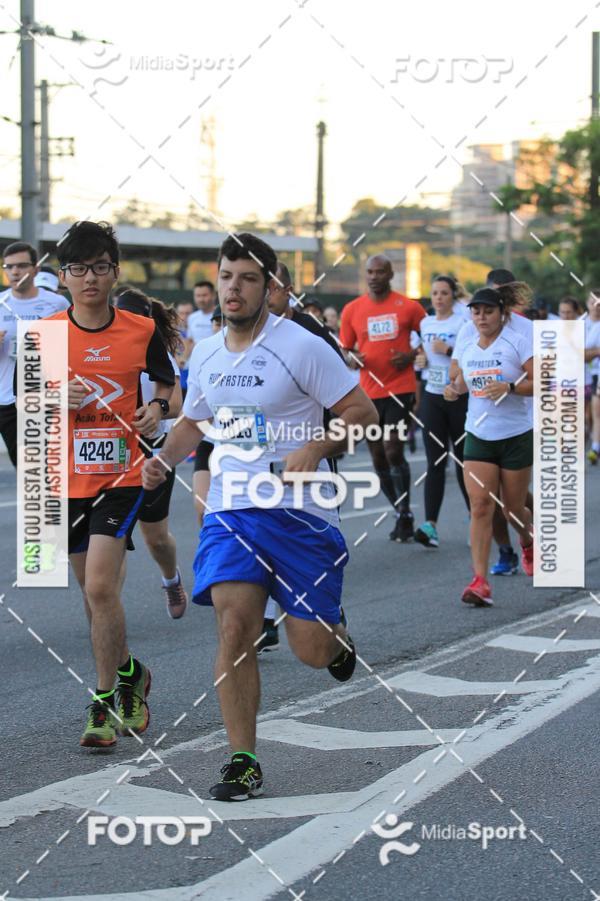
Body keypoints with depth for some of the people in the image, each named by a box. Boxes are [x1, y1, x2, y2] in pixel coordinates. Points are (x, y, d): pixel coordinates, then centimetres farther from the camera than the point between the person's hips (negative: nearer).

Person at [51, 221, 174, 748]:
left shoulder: (142, 331, -3)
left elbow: (165, 381, 14)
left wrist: (158, 408, -8)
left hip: (121, 473, -3)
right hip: (67, 478, 3)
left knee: (101, 588, -16)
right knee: (95, 592, 14)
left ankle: (106, 703, -3)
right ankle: (129, 673, 38)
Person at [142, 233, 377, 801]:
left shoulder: (302, 347, -8)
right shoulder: (205, 355, 10)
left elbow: (362, 411, -6)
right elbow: (193, 421, 26)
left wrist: (315, 449, -22)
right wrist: (165, 458, 6)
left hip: (299, 512, -3)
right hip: (229, 509, 4)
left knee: (311, 652, -1)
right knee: (234, 627, -15)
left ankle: (335, 631, 39)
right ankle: (242, 763, -6)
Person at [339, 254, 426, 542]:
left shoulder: (408, 307, -1)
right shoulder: (352, 310, 5)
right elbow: (345, 348, 14)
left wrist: (412, 355, -9)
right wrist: (353, 359, -8)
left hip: (401, 390, -3)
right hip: (368, 392, 3)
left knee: (394, 451, -14)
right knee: (378, 458, 7)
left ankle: (405, 514, -2)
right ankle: (401, 514, 22)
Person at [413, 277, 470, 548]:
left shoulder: (463, 322, -6)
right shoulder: (425, 323, 10)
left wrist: (449, 350, -20)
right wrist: (421, 358, 5)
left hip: (460, 398, -4)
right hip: (432, 397, 4)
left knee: (463, 461, 4)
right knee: (435, 462, -3)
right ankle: (430, 525, -12)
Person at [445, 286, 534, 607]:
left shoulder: (518, 344, -9)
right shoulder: (466, 348, 5)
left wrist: (510, 387, -26)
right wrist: (454, 389, -1)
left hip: (516, 436, -3)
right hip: (478, 436, 3)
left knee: (513, 508, 9)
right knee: (480, 507, -11)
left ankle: (529, 544, 45)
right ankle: (480, 581, -14)